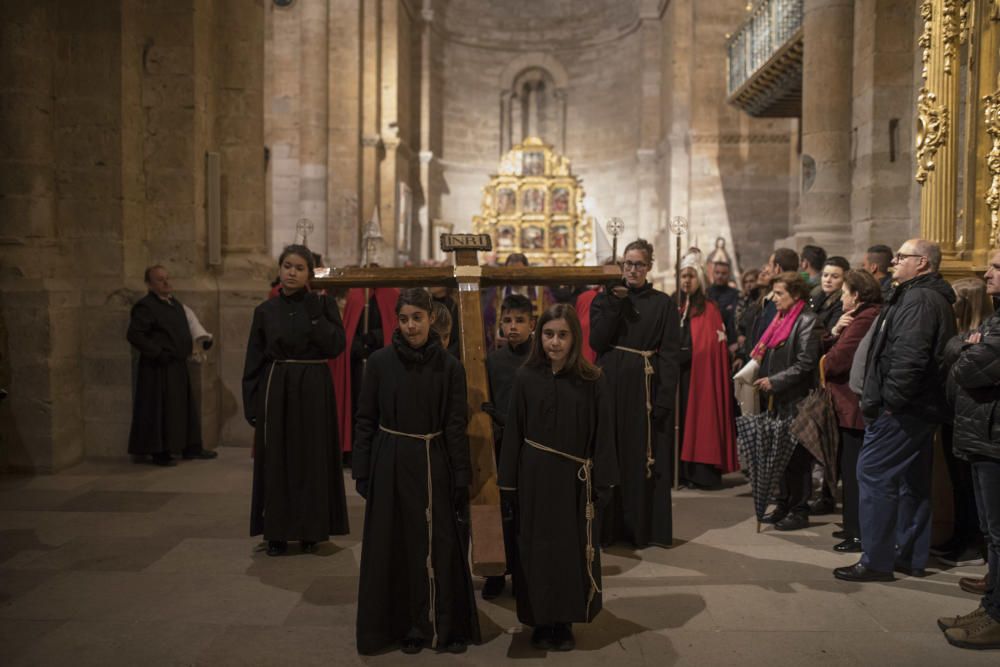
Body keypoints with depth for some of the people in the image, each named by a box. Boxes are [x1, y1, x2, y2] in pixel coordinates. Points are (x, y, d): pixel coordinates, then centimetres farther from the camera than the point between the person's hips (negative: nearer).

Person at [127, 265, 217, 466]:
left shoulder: (175, 303, 13)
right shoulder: (145, 306, -13)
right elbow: (134, 335, -20)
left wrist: (188, 350, 13)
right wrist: (158, 353, -19)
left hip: (179, 366, 9)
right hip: (159, 369, -8)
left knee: (186, 407, 13)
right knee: (161, 410, -1)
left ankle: (191, 448, 23)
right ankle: (160, 452, 10)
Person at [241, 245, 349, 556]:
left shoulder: (323, 304, 0)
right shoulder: (265, 311, 3)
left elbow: (336, 346, -12)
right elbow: (254, 361, 4)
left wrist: (314, 313, -15)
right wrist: (252, 405, -1)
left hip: (314, 390, -1)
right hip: (276, 390, 1)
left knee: (312, 458, 5)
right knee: (276, 460, 5)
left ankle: (311, 530, 18)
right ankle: (277, 532, 17)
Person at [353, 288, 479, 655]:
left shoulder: (449, 366, -3)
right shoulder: (380, 361, -3)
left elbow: (456, 426, -3)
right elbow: (365, 419, 0)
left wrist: (462, 479, -5)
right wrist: (362, 471, -2)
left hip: (433, 464, 0)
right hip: (390, 463, 0)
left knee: (439, 545, 5)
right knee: (393, 545, 8)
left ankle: (446, 626, 21)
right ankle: (403, 625, 24)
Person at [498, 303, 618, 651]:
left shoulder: (593, 381, -7)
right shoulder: (526, 378, -4)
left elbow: (603, 437, -4)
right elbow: (513, 433, -1)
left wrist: (603, 485, -6)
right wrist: (508, 482, -2)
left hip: (574, 479, -1)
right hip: (534, 476, 1)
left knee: (572, 550, 9)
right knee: (536, 549, 10)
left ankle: (565, 622, 26)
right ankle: (541, 622, 26)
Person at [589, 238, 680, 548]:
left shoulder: (663, 304, 2)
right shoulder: (605, 299, 7)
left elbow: (669, 354, -4)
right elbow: (597, 341, -7)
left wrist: (664, 398, -13)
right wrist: (615, 303, -12)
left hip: (647, 388, -1)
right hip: (611, 386, 1)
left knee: (646, 458, 4)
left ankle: (647, 526, 16)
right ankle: (610, 526, 16)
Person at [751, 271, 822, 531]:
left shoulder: (807, 321, -11)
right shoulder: (781, 319, 14)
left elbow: (805, 364, -17)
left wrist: (774, 381, -17)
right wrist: (762, 376, 4)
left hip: (796, 400, -8)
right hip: (778, 399, 8)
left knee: (796, 456, 0)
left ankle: (799, 511, 9)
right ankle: (783, 505, 21)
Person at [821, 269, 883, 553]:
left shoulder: (864, 319, -18)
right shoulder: (865, 317, 17)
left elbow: (835, 360, -21)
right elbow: (825, 349, 12)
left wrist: (825, 365, 1)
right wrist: (835, 332, -7)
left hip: (855, 408, -11)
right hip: (854, 405, 11)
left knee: (854, 472, -3)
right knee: (851, 469, 17)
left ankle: (858, 535, 5)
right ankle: (854, 528, 28)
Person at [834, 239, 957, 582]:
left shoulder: (919, 300, -16)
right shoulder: (932, 298, 18)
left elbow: (909, 356, -27)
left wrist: (890, 400, -21)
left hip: (901, 411, -11)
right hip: (920, 407, 11)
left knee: (874, 475, -6)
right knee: (913, 480, 15)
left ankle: (876, 561, -1)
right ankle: (911, 557, 24)